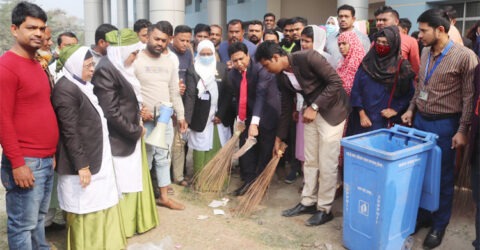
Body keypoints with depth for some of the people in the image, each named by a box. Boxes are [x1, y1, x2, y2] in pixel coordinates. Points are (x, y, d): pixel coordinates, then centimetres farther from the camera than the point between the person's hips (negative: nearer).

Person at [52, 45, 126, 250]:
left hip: (96, 158, 10)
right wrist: (81, 165, -20)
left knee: (100, 206, 19)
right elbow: (70, 132, -22)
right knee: (86, 212, 5)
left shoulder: (81, 85, 11)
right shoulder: (66, 90, -20)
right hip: (82, 163, -10)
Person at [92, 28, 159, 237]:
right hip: (119, 140, -9)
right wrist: (136, 131, -13)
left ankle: (135, 221, 34)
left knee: (134, 180, 19)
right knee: (122, 184, 5)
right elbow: (112, 113, -23)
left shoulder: (120, 68, 10)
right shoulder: (105, 71, -20)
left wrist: (137, 126, 4)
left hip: (130, 137, 9)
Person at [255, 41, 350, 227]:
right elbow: (286, 108, 7)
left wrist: (314, 107, -25)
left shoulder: (308, 57, -23)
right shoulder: (282, 77, -1)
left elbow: (336, 82, -23)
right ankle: (308, 202, 27)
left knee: (326, 164, -1)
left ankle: (325, 209, 13)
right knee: (310, 161, 13)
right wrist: (279, 138, 11)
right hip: (311, 112, 7)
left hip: (332, 111, -7)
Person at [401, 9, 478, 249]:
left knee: (442, 176, 7)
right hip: (420, 120, 6)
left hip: (444, 124, -6)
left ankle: (439, 225, 24)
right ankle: (421, 216, 30)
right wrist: (411, 109, 11)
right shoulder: (425, 53, 5)